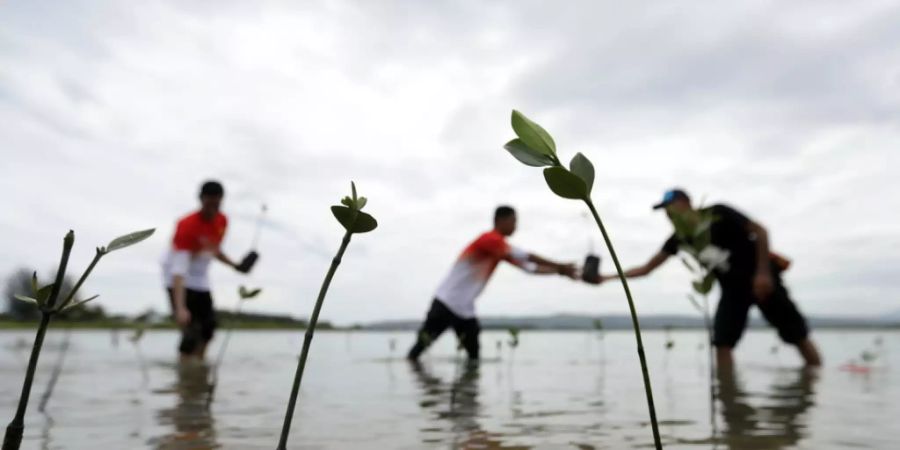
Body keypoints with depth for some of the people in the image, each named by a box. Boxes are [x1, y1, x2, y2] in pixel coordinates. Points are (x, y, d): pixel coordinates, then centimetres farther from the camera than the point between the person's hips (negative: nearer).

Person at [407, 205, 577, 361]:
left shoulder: (501, 249, 12)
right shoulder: (490, 239, -16)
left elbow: (530, 267, 14)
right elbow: (528, 258, -18)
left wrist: (560, 270, 7)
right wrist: (560, 267, -14)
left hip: (465, 310, 9)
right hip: (446, 302, -9)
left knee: (474, 357, 2)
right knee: (422, 342, -3)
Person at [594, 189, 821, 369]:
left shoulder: (718, 214, -16)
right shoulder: (680, 238, -1)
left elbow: (760, 231, -13)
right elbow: (646, 268, 0)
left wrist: (763, 271, -19)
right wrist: (608, 278, -8)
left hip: (761, 279, -5)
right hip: (732, 289, 5)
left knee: (798, 336, 2)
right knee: (722, 343, -9)